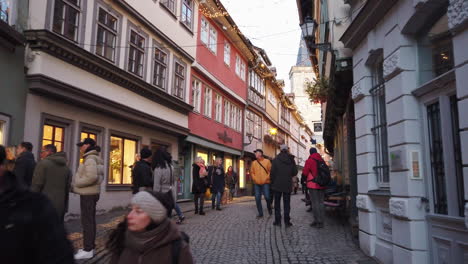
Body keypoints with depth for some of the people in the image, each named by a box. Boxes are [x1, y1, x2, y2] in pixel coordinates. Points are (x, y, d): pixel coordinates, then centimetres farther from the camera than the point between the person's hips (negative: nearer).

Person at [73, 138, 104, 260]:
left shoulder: (90, 159, -16)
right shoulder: (94, 158, 14)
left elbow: (92, 177, -28)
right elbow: (98, 176, 17)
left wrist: (77, 184, -15)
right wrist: (77, 183, 13)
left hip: (88, 194, -10)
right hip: (91, 193, 10)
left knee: (87, 221, -5)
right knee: (90, 220, 14)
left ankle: (88, 250, 0)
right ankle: (90, 247, 22)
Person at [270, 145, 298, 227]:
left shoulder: (276, 159, -7)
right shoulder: (291, 160, 1)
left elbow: (272, 172, -8)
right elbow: (295, 172, 3)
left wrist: (272, 183, 4)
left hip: (278, 184, -2)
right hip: (288, 185, 2)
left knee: (277, 203, 7)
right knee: (287, 203, 7)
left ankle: (278, 221, 6)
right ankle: (287, 221, 6)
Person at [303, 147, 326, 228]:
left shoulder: (309, 161, -7)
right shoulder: (322, 160, 11)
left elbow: (305, 173, -5)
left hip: (313, 185, -6)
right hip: (321, 185, 6)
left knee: (315, 203, -4)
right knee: (321, 202, 9)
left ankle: (317, 221, -5)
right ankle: (321, 221, 11)